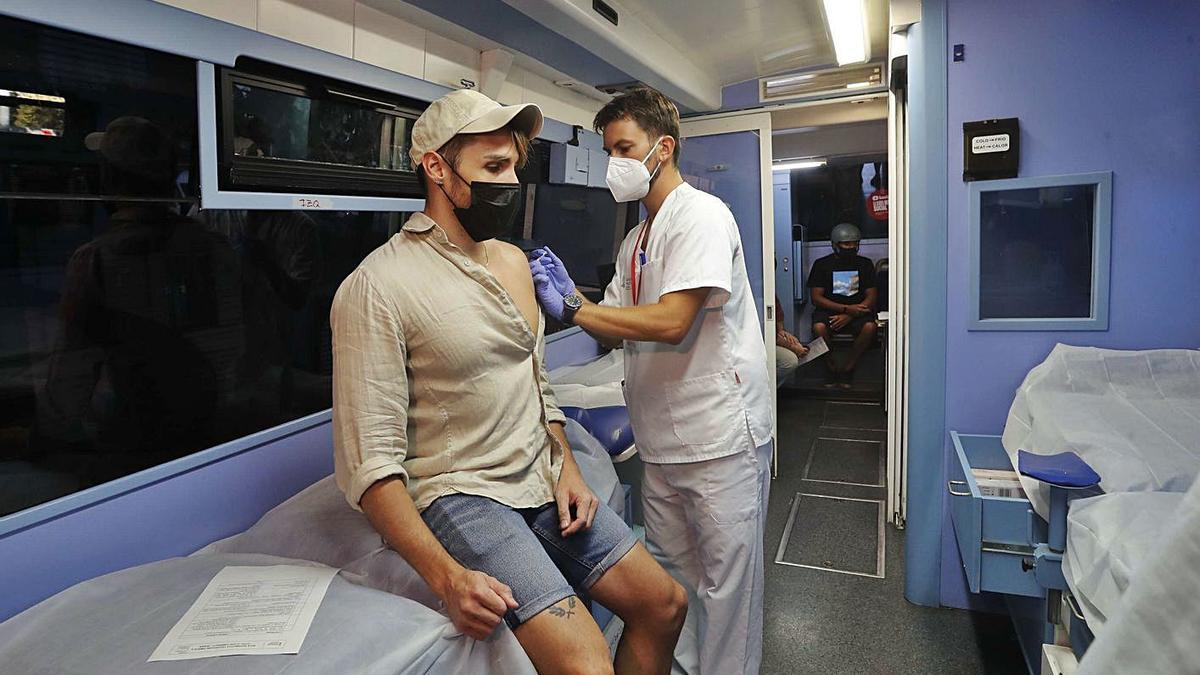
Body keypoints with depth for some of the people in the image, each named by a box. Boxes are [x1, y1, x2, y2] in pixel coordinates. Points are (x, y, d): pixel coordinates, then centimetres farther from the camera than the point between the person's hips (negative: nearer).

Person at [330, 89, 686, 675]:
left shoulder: (513, 262, 8)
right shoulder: (379, 286, -15)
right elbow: (370, 460, -17)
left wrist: (567, 467, 3)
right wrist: (446, 577, -24)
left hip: (544, 482, 7)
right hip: (461, 494, -7)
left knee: (664, 605, 7)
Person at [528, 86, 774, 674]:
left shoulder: (700, 215, -12)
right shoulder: (636, 240, 14)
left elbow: (670, 322, -24)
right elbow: (616, 332, 11)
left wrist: (571, 308, -20)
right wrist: (569, 294, -6)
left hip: (719, 438, -8)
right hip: (662, 441, 9)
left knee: (724, 586, 6)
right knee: (670, 580, 19)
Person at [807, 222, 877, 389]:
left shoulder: (865, 264, 7)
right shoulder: (822, 264, 2)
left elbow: (871, 297, 1)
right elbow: (816, 298, -5)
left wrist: (849, 315, -17)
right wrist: (846, 308, -17)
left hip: (857, 310, 1)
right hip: (828, 310, -1)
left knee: (870, 327, -31)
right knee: (819, 327, -34)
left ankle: (847, 369, -16)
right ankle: (832, 371, -15)